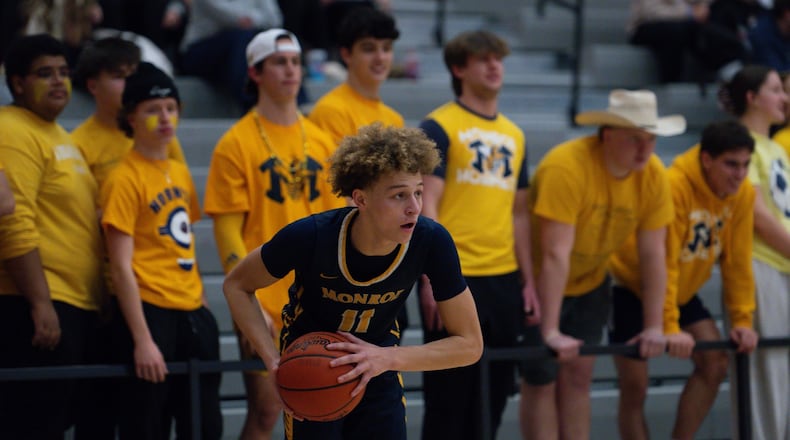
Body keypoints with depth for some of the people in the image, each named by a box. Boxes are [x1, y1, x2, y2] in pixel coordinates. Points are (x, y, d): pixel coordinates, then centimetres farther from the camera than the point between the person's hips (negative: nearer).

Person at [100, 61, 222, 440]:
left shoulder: (180, 173, 13)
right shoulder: (125, 179, -9)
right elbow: (121, 266, -13)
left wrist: (202, 303, 11)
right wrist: (142, 339, -17)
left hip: (191, 312, 8)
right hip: (148, 312, -7)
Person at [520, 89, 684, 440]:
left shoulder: (653, 175, -13)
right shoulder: (566, 167, -32)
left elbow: (652, 254, -8)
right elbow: (555, 255, -34)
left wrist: (654, 327, -10)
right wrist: (551, 332, -36)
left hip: (590, 283, 6)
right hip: (538, 283, -5)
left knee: (578, 377, 5)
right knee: (542, 381, -5)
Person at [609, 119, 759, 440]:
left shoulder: (743, 194, -12)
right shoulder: (673, 187, -31)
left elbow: (737, 262, -4)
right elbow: (662, 265, -30)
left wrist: (742, 319, -7)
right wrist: (669, 328, -30)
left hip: (683, 290, 6)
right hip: (633, 285, -6)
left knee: (715, 364, -9)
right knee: (635, 386, -5)